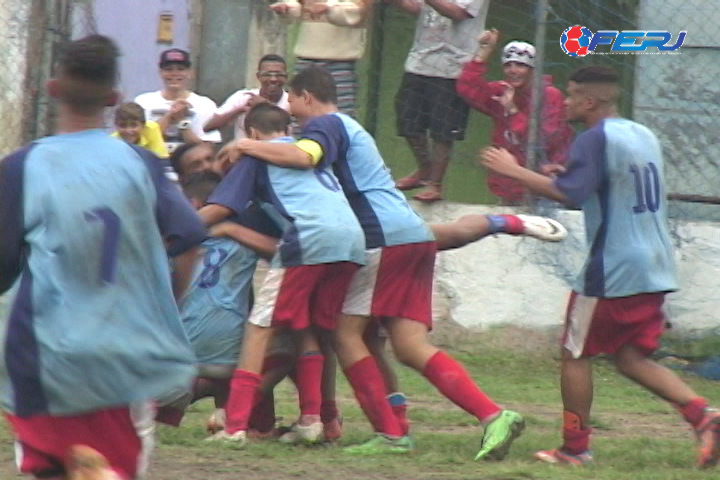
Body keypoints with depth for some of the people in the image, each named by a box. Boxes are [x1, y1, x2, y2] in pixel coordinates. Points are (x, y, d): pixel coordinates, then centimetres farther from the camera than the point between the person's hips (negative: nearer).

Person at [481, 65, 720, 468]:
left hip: (612, 271, -8)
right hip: (655, 268, 8)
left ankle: (575, 447, 9)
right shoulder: (644, 136, 14)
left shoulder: (596, 139, -13)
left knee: (576, 355, 6)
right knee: (631, 358, 12)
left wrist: (514, 171, -16)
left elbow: (569, 193, -24)